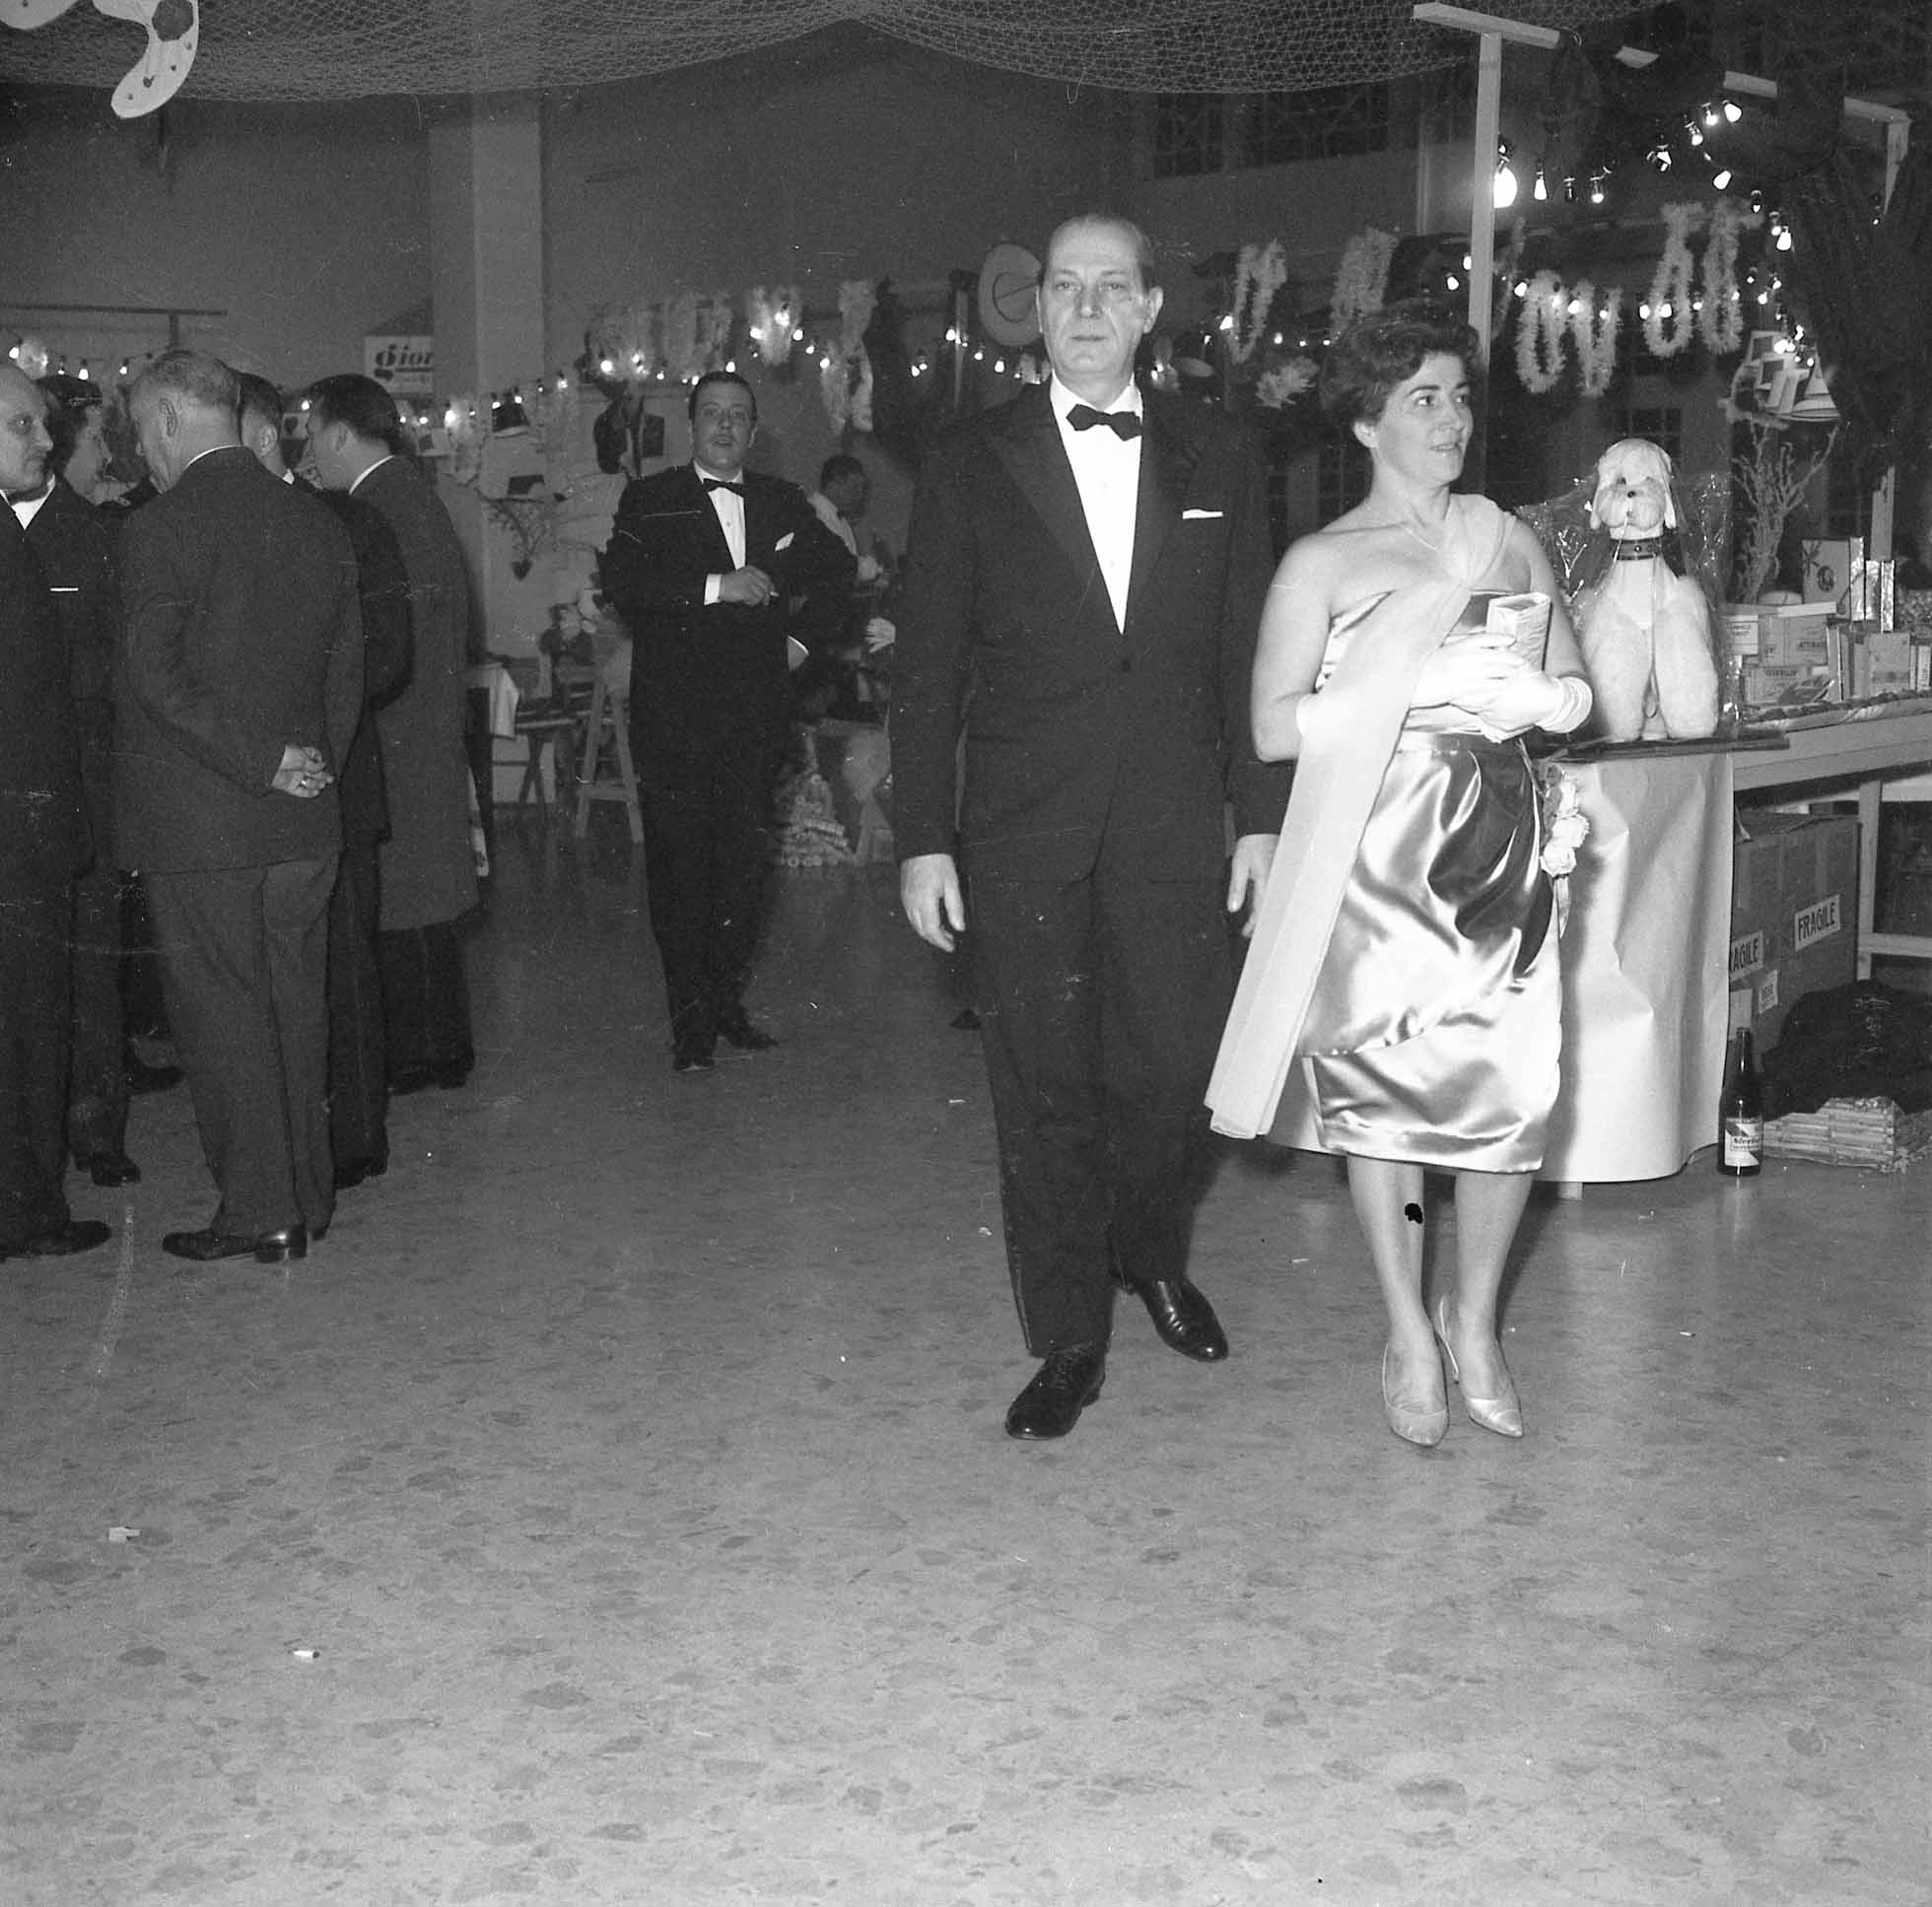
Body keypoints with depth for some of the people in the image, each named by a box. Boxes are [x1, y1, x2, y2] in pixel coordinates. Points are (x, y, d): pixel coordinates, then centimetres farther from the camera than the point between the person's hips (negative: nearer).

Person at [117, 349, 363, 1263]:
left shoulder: (160, 528, -11)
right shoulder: (318, 522, 7)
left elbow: (155, 675, -19)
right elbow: (348, 667, 10)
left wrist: (263, 763, -15)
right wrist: (313, 764, 12)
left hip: (198, 821, -6)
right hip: (304, 818, 6)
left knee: (222, 1013, 3)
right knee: (294, 1007, 14)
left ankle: (259, 1212, 8)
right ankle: (306, 1194, 23)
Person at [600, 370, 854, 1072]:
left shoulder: (781, 502, 15)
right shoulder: (649, 501, 4)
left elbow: (838, 571, 7)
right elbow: (620, 583, -11)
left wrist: (769, 577, -8)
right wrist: (717, 586, -18)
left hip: (756, 717, 3)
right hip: (672, 718, -3)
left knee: (745, 866, 6)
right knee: (679, 871, -2)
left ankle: (727, 1004, 19)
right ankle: (691, 1022, 5)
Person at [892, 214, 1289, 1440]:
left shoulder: (1219, 461, 8)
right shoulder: (973, 467, 4)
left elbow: (1250, 651, 8)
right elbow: (928, 668, 2)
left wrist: (1263, 815, 3)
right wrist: (924, 840, -3)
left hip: (1175, 825, 1)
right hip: (1022, 832, -1)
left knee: (1169, 1068, 5)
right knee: (1043, 1086, 4)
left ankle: (1152, 1255, 35)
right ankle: (1070, 1340, 18)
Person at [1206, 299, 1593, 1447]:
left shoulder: (1508, 542, 14)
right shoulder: (1321, 563, 2)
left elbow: (1579, 692, 14)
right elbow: (1276, 727, -8)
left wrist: (1534, 696, -9)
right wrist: (1420, 690, -16)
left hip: (1499, 842, 3)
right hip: (1377, 855, -3)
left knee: (1517, 1086, -3)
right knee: (1384, 1086, 2)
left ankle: (1475, 1323, 18)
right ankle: (1409, 1330, 20)